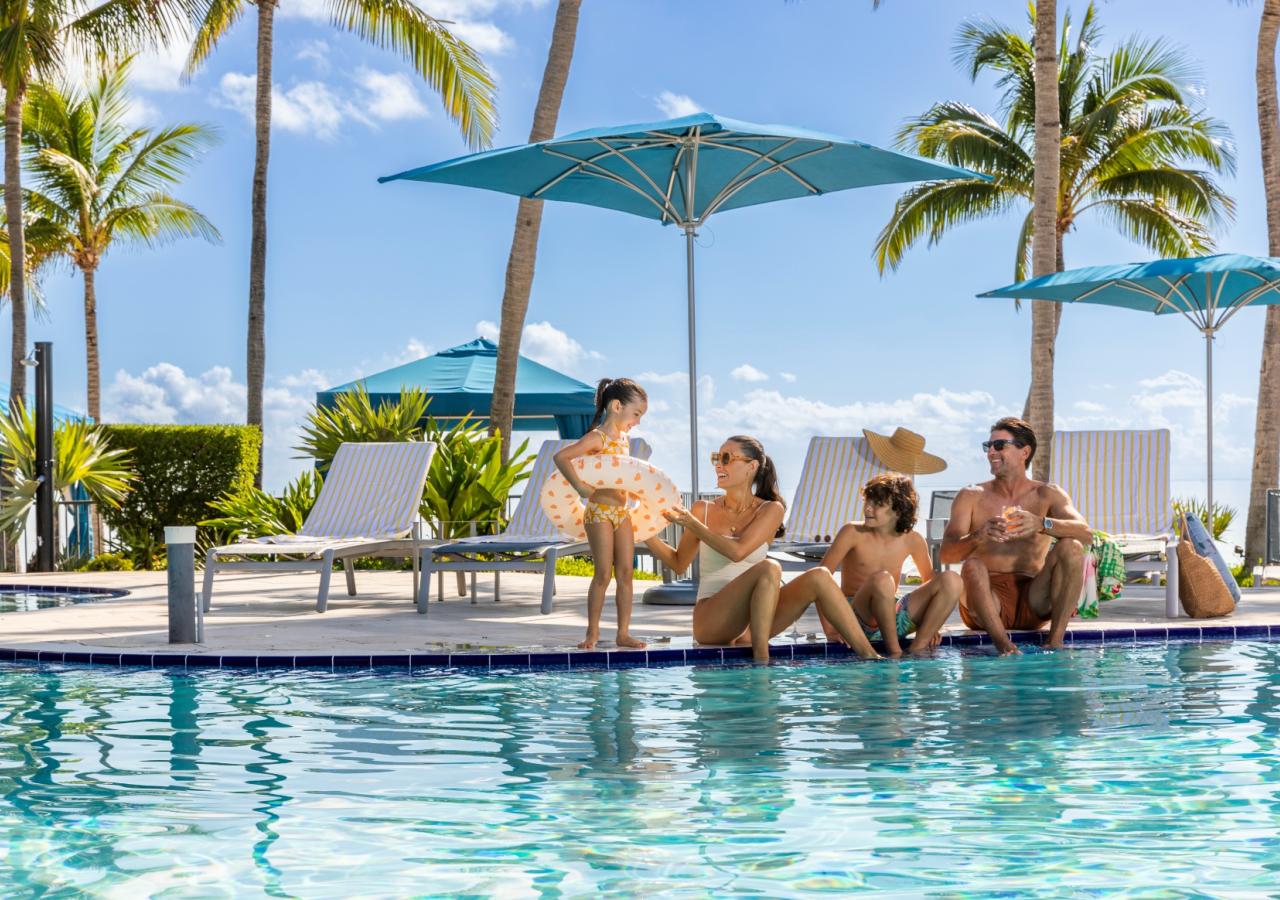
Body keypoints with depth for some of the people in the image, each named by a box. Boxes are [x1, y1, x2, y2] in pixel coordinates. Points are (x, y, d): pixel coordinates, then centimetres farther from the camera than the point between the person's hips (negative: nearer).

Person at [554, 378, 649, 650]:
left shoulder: (623, 438, 13)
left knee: (626, 572, 4)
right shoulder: (597, 438, -12)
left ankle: (623, 632, 9)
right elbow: (561, 457, -24)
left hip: (622, 511, 8)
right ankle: (592, 632, 5)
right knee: (604, 574, -6)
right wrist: (581, 487, -27)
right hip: (599, 512, -8)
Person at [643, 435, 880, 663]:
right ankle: (761, 662, -33)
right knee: (768, 568, -31)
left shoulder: (770, 510, 4)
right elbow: (679, 562, 14)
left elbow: (737, 551, -12)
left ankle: (870, 657, -19)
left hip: (751, 623, 3)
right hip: (710, 622, -2)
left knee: (818, 577, -18)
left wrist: (691, 523, -12)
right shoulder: (704, 510, 6)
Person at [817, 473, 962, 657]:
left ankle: (918, 649, -15)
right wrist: (829, 629, -20)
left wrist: (931, 624, 1)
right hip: (856, 618, -4)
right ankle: (894, 651, -23)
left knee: (951, 581, -13)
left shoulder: (913, 540, 1)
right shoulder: (853, 533, -10)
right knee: (882, 579, -36)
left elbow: (930, 582, 15)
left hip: (893, 618, 4)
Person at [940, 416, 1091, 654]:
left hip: (1033, 602, 1)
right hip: (987, 600, -1)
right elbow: (947, 554, -5)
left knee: (1071, 548, -20)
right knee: (972, 565, -31)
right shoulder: (971, 497, 9)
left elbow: (1086, 535, -9)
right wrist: (979, 536, -28)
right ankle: (1004, 645, -36)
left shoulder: (1047, 495, 10)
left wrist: (1041, 524, -30)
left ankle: (1055, 641, -24)